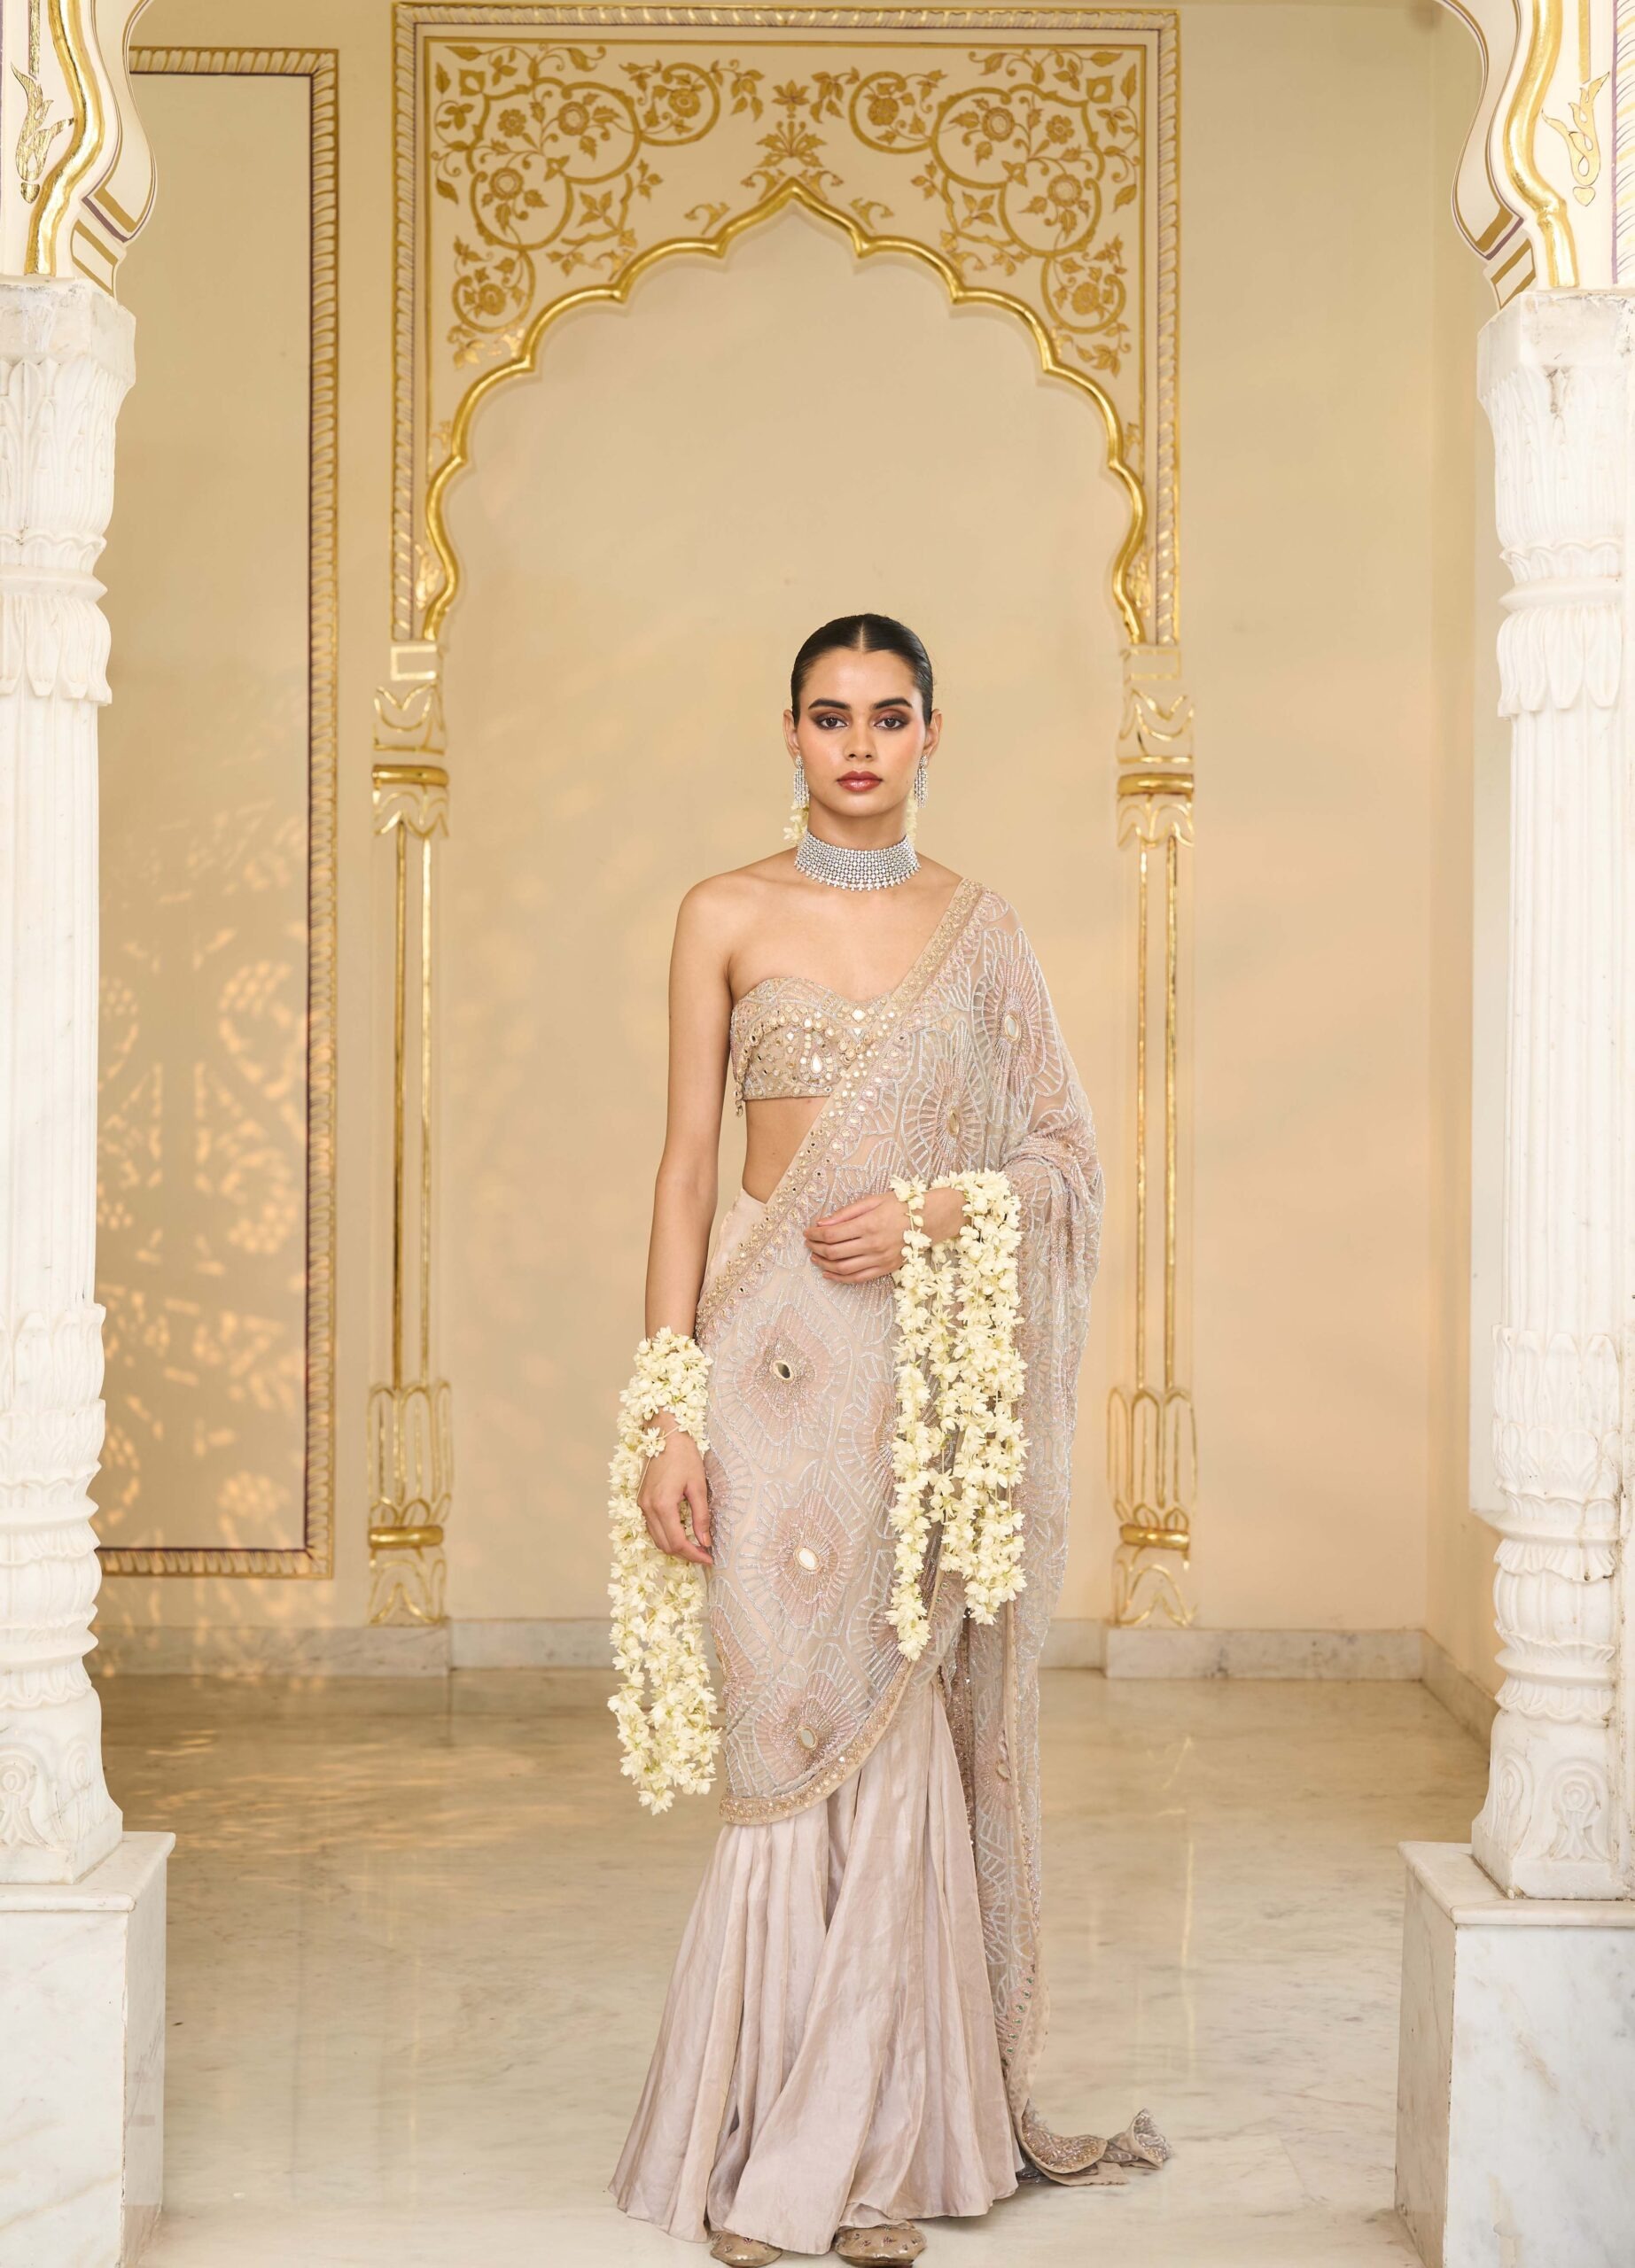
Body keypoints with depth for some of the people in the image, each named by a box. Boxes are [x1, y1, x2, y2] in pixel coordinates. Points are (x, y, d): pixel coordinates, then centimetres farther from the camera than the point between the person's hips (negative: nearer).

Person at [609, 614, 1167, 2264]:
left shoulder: (979, 926, 10)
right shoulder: (728, 917, 4)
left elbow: (1066, 1153, 10)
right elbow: (686, 1164, 1)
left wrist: (938, 1212, -10)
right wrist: (667, 1413, -5)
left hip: (929, 1361, 2)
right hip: (775, 1354, -2)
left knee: (902, 1735, 4)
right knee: (794, 1732, -2)